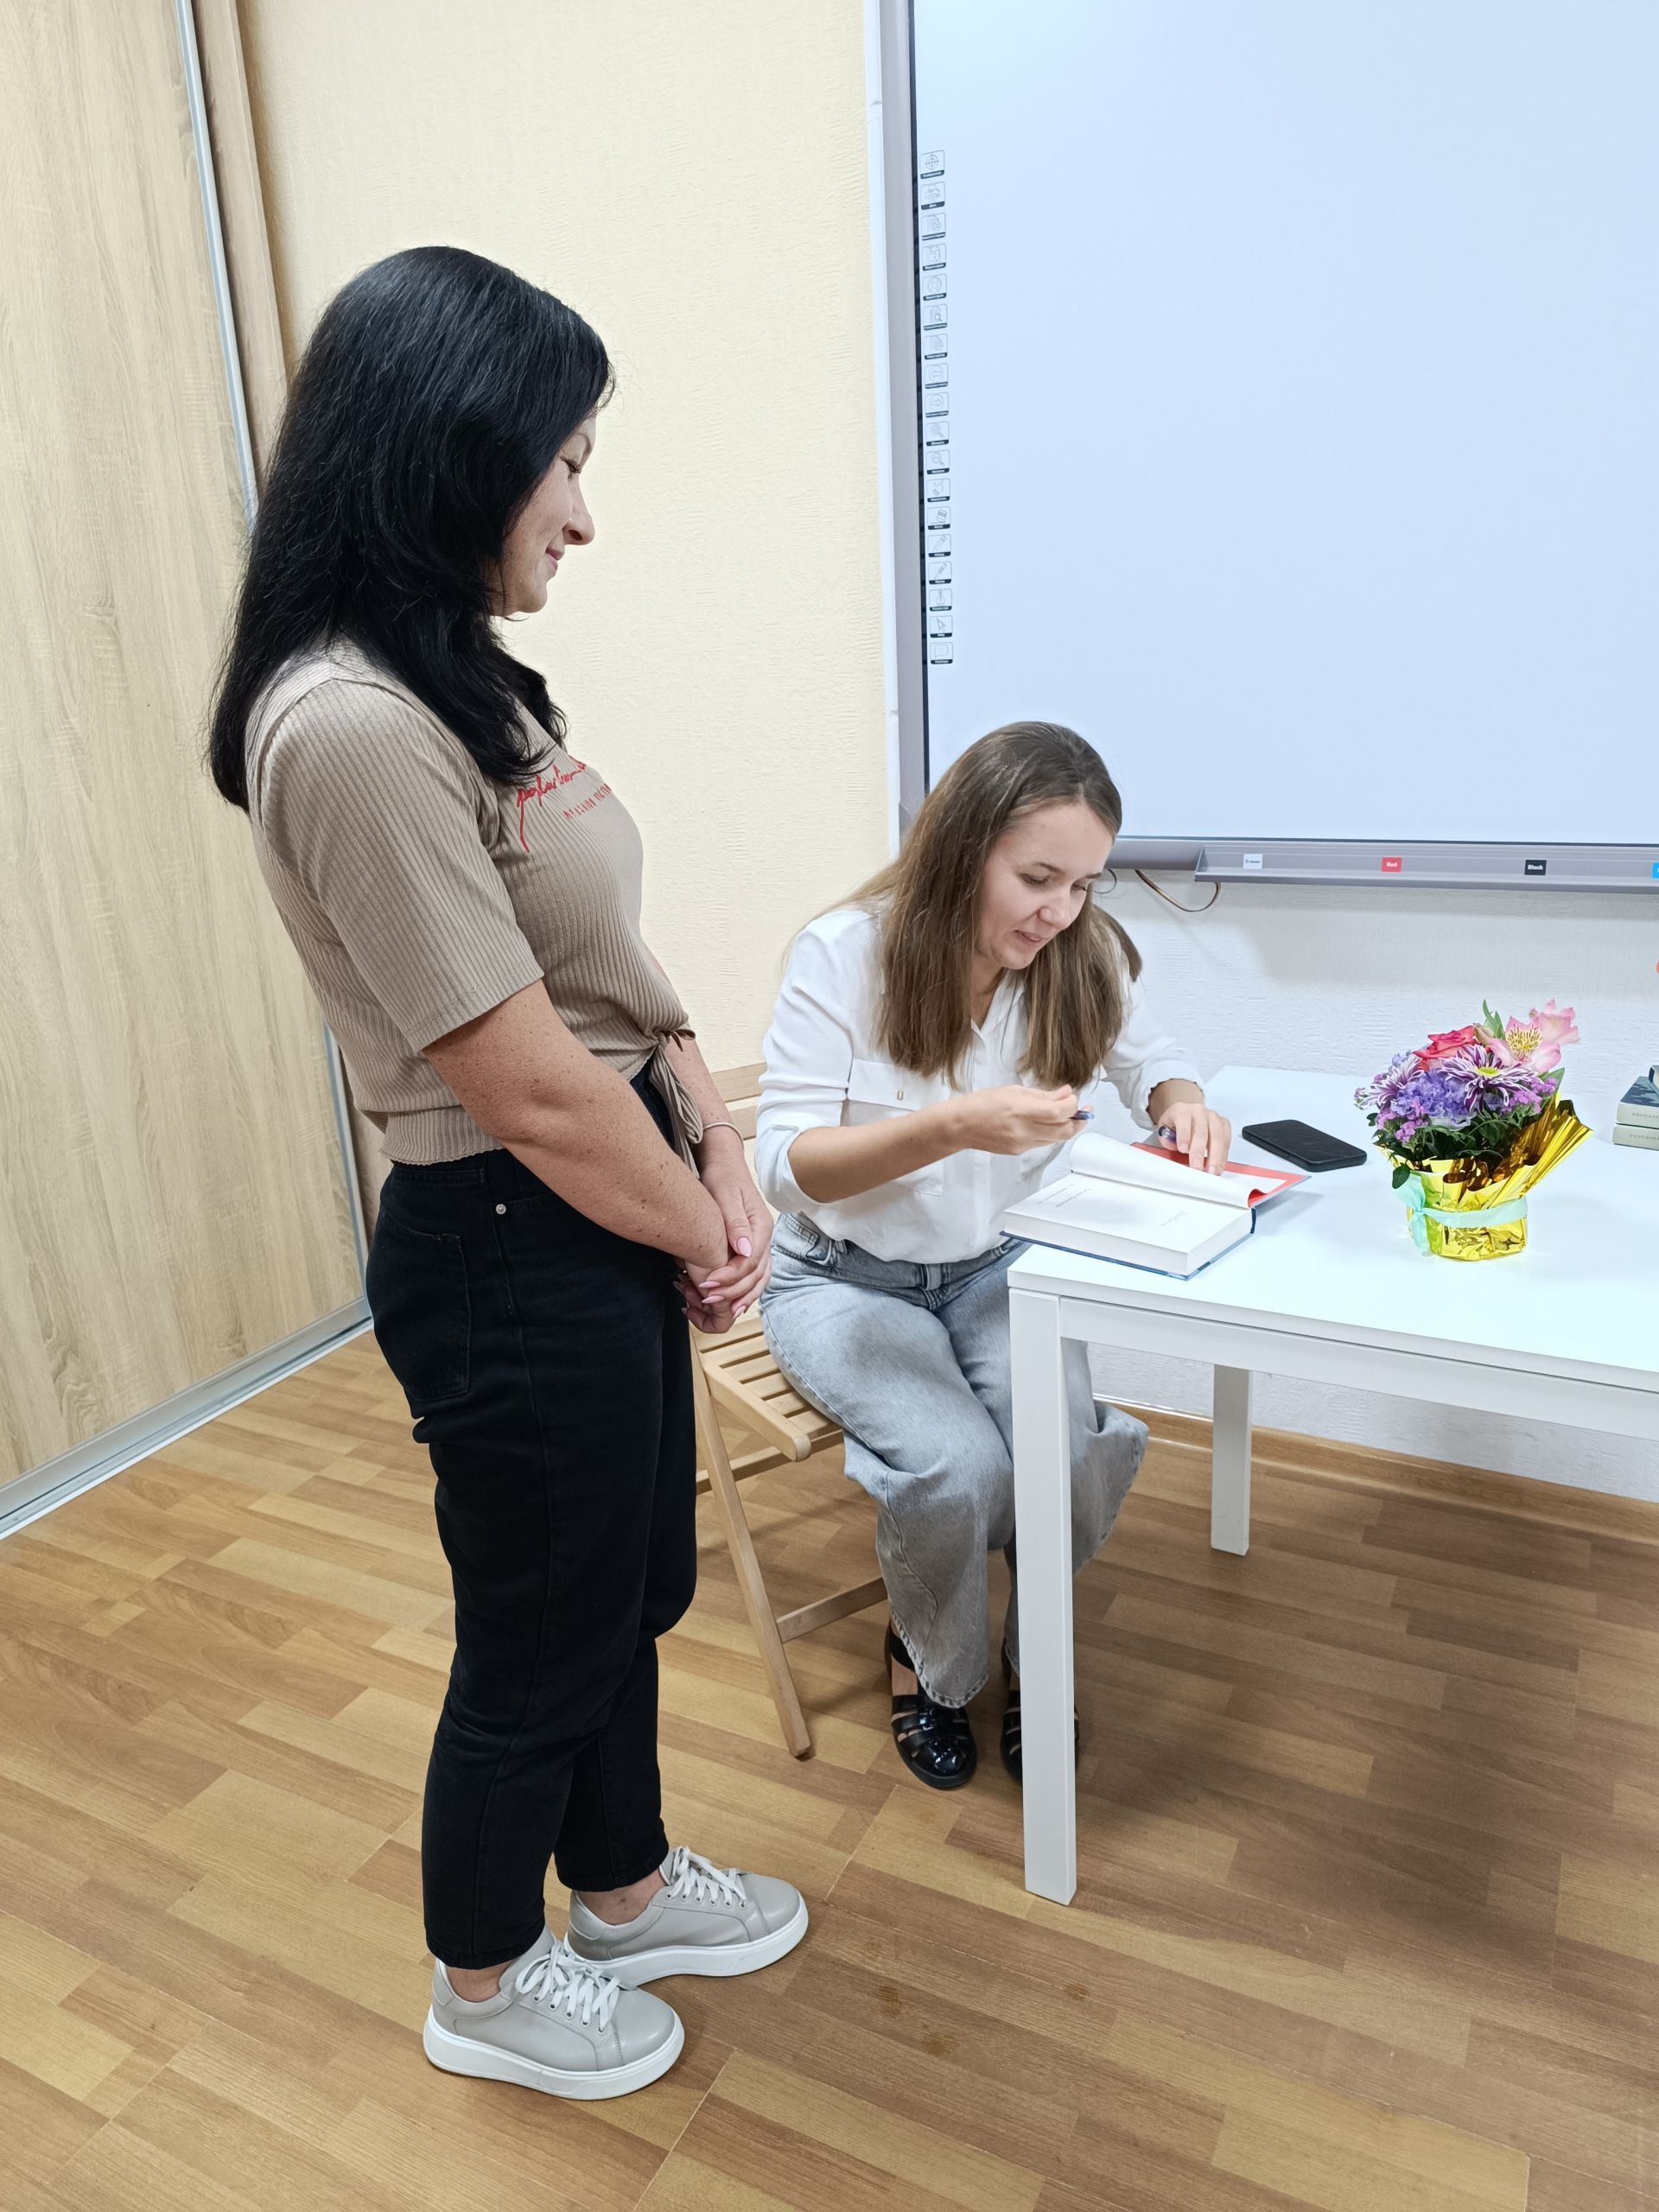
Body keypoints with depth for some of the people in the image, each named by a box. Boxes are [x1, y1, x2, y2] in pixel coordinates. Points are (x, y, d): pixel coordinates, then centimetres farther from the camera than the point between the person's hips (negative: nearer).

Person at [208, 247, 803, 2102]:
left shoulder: (454, 682, 7)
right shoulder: (349, 728, -24)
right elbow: (528, 1087, -23)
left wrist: (720, 1157, -1)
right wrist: (704, 1239, -8)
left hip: (612, 1224, 9)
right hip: (512, 1261, -9)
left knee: (631, 1593, 26)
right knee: (538, 1644, 14)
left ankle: (625, 1890, 53)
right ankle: (486, 1988, 45)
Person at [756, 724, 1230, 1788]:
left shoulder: (1084, 956, -8)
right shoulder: (843, 954, -19)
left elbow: (1149, 1057, 10)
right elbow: (788, 1163, -21)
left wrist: (1181, 1101, -16)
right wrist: (954, 1126, -36)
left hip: (996, 1269, 3)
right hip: (848, 1280, -3)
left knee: (1070, 1452, -23)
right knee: (959, 1468, -26)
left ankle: (1035, 1652, 11)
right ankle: (929, 1665, 10)